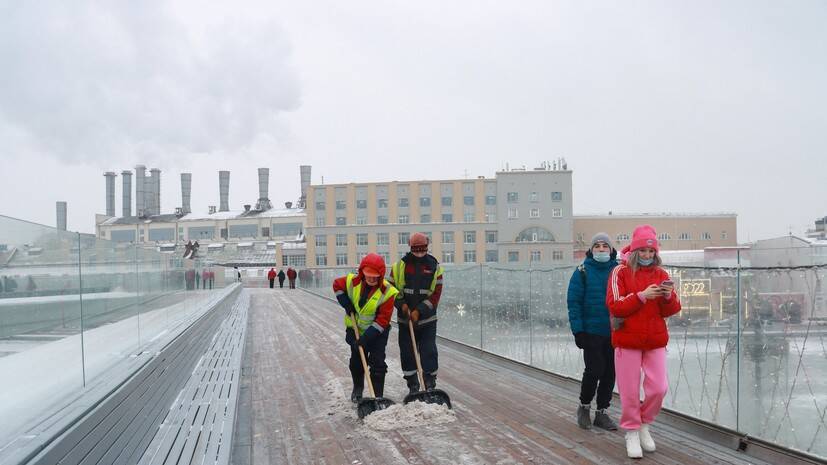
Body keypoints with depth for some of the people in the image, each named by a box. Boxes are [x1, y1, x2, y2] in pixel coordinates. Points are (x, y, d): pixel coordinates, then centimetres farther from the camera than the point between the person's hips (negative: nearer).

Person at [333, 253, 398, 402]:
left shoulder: (387, 291, -25)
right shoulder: (353, 281, -16)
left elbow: (383, 320, -26)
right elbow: (337, 285, 6)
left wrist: (367, 337, -30)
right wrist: (346, 303, -8)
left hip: (378, 332, -4)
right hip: (355, 329, 4)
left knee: (377, 364, -8)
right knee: (356, 361, 18)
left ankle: (377, 396, 2)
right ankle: (357, 388, 44)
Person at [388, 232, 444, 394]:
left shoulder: (434, 267, -1)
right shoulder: (400, 265, -1)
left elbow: (436, 294, -5)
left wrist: (419, 311, -13)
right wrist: (401, 304, -11)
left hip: (427, 320, -1)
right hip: (405, 319, 1)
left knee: (429, 352, -1)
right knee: (407, 353, 5)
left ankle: (430, 385, 10)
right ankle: (413, 386, 18)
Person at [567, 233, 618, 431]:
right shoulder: (583, 272, -2)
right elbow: (574, 302, -5)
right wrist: (578, 330, -10)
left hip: (614, 333, 3)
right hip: (591, 332, -3)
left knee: (610, 372, 8)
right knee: (594, 370, -6)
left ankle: (602, 412, 23)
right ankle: (584, 407, 18)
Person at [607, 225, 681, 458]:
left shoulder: (661, 274, 6)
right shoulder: (621, 272, -4)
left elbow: (671, 311, 3)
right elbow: (614, 306, -13)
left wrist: (668, 297, -18)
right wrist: (642, 296, -23)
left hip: (655, 341, 3)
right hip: (627, 340, -3)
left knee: (659, 388, 0)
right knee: (630, 392, 3)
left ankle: (644, 425, 26)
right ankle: (632, 433, 23)